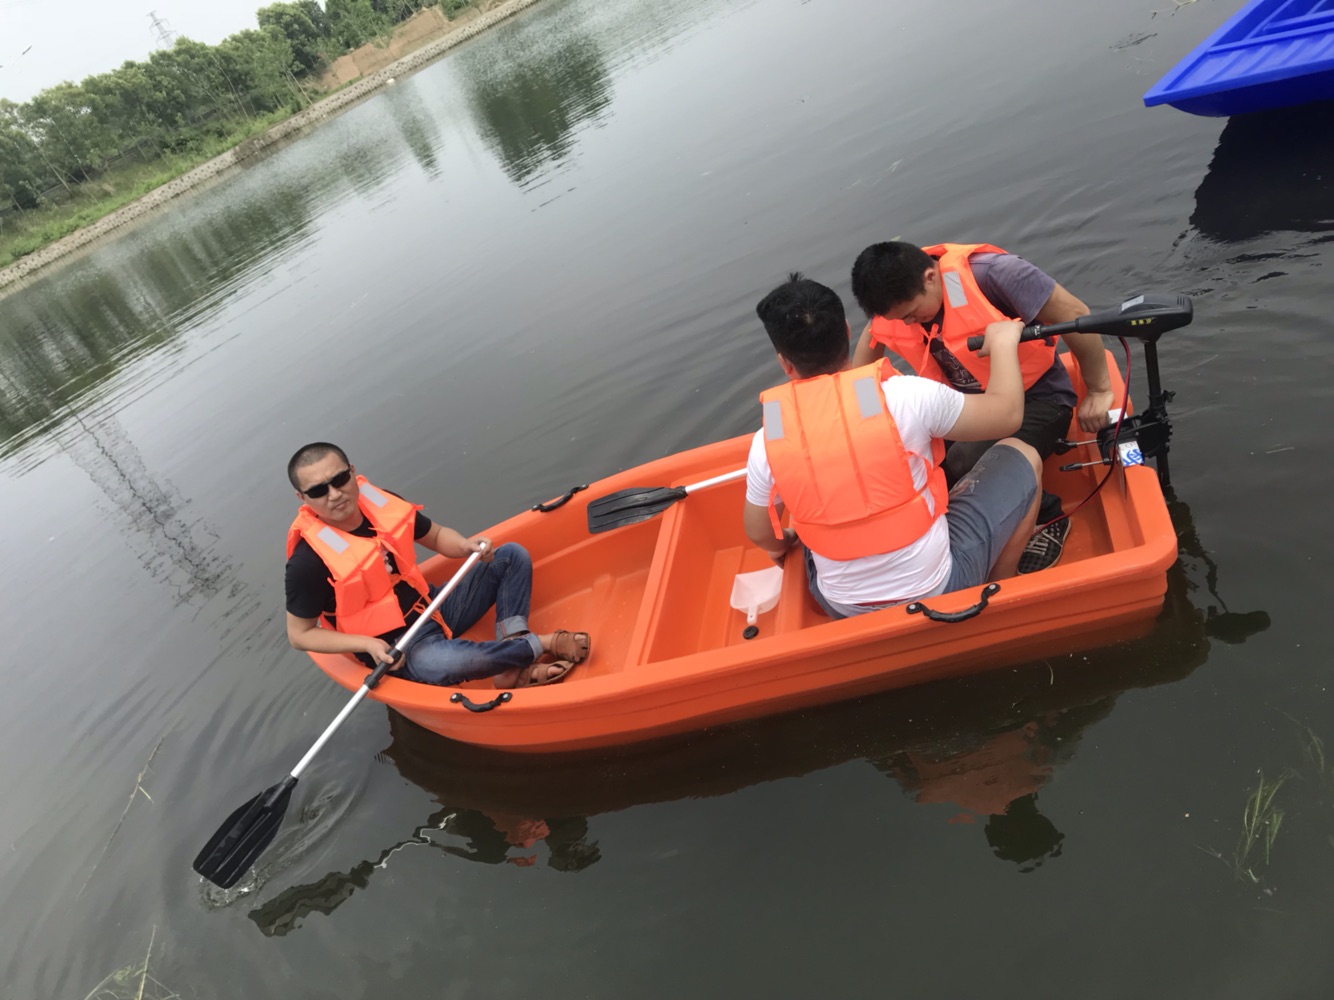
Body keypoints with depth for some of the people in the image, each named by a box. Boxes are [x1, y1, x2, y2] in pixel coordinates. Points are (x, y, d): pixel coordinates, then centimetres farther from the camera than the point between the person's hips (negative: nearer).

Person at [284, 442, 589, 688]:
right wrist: (368, 645, -24)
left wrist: (466, 546, -12)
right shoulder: (309, 560, -21)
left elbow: (436, 536, 11)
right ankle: (542, 644, -12)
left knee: (512, 556, 5)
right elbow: (299, 634, -12)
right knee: (444, 663, -41)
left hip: (436, 609, 8)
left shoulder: (383, 503, -4)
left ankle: (511, 663, -13)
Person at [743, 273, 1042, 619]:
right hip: (939, 591, -2)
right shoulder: (907, 395, -20)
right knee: (1021, 456, 15)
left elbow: (760, 535, 3)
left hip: (845, 612, 3)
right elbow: (1008, 414, -5)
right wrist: (1004, 342, 13)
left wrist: (783, 545, 27)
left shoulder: (765, 443, -12)